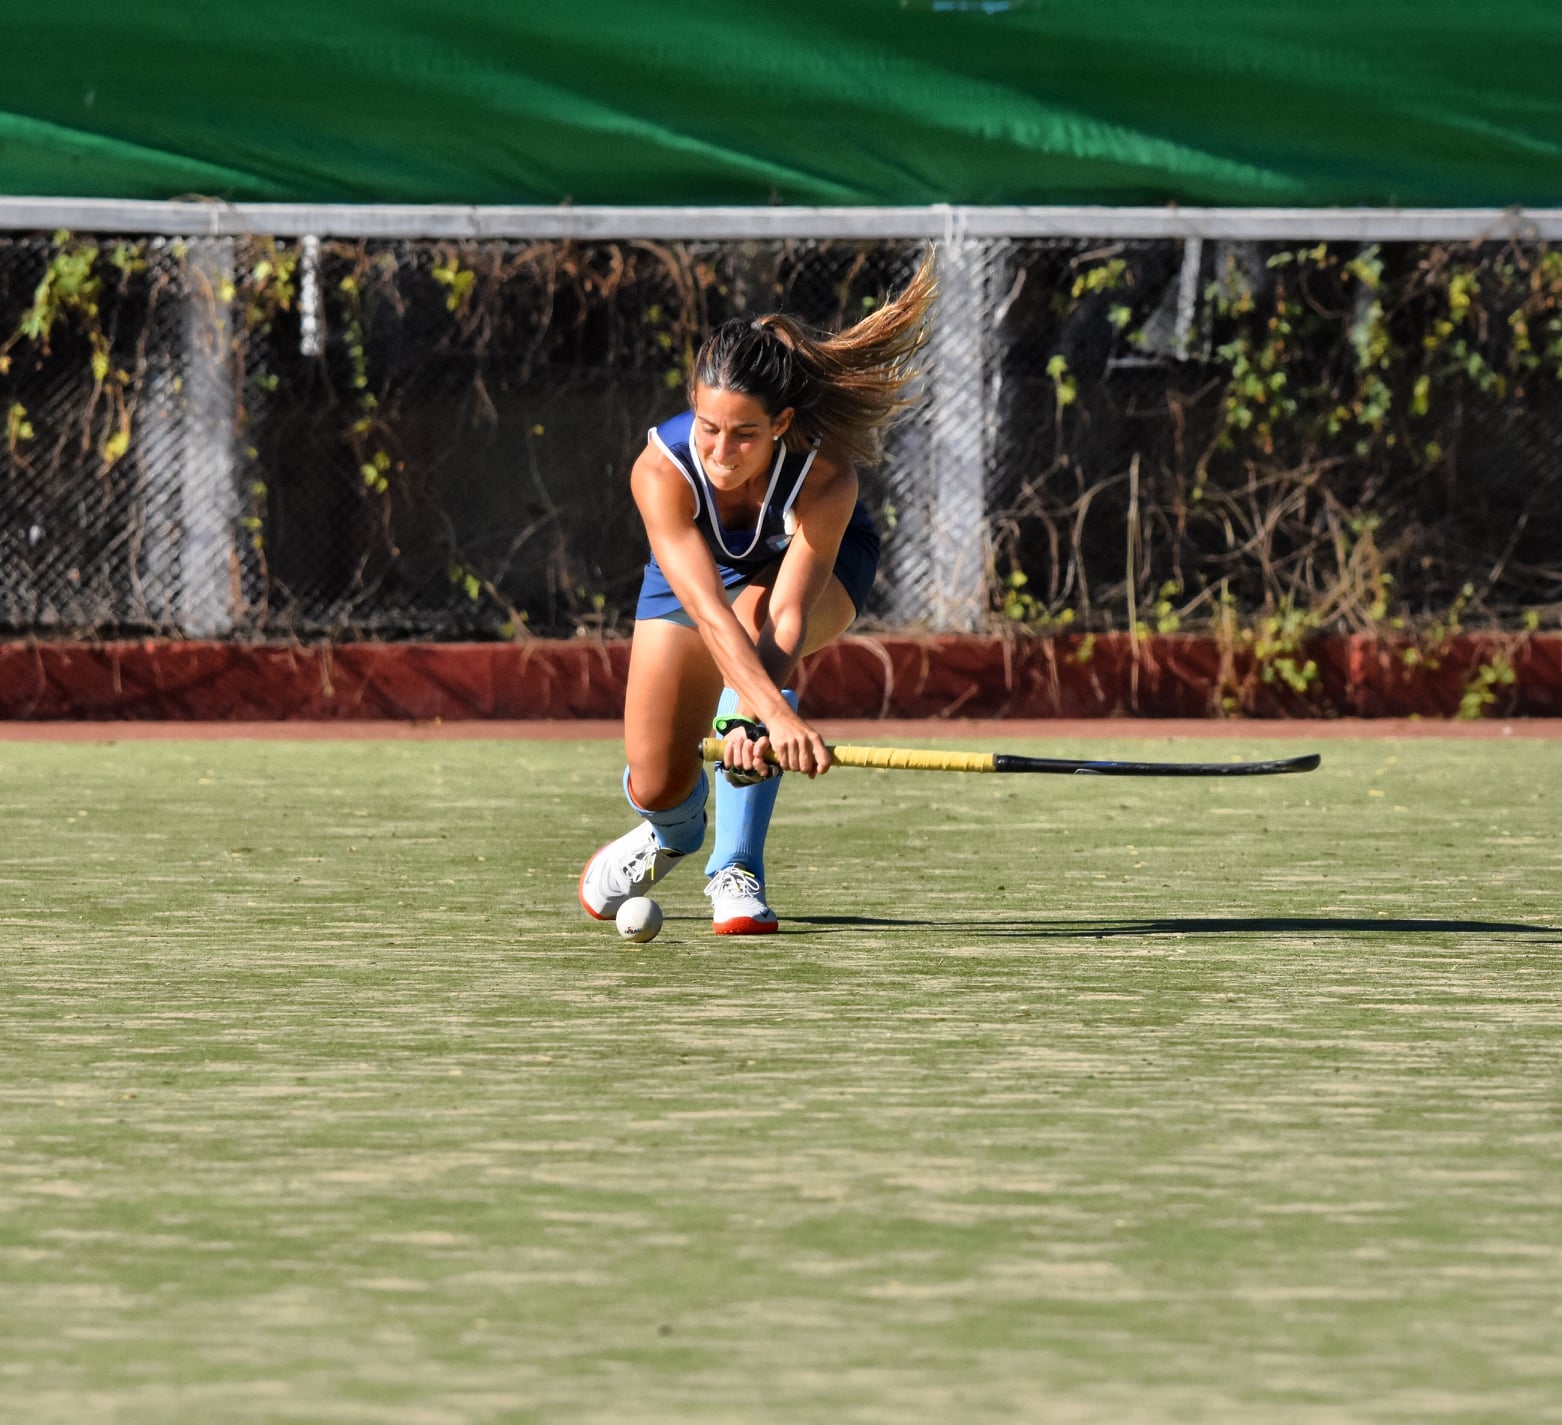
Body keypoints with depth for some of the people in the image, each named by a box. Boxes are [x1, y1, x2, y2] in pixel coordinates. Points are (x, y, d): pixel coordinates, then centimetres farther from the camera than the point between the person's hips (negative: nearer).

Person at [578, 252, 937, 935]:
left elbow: (787, 618, -47)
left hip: (822, 568, -1)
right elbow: (707, 609, -51)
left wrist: (754, 719, -65)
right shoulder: (661, 471, -40)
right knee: (656, 787, -6)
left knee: (755, 608, -38)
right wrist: (780, 716, -65)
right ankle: (673, 830, 38)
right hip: (696, 569, 1)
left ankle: (738, 869, -27)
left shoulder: (826, 478, -40)